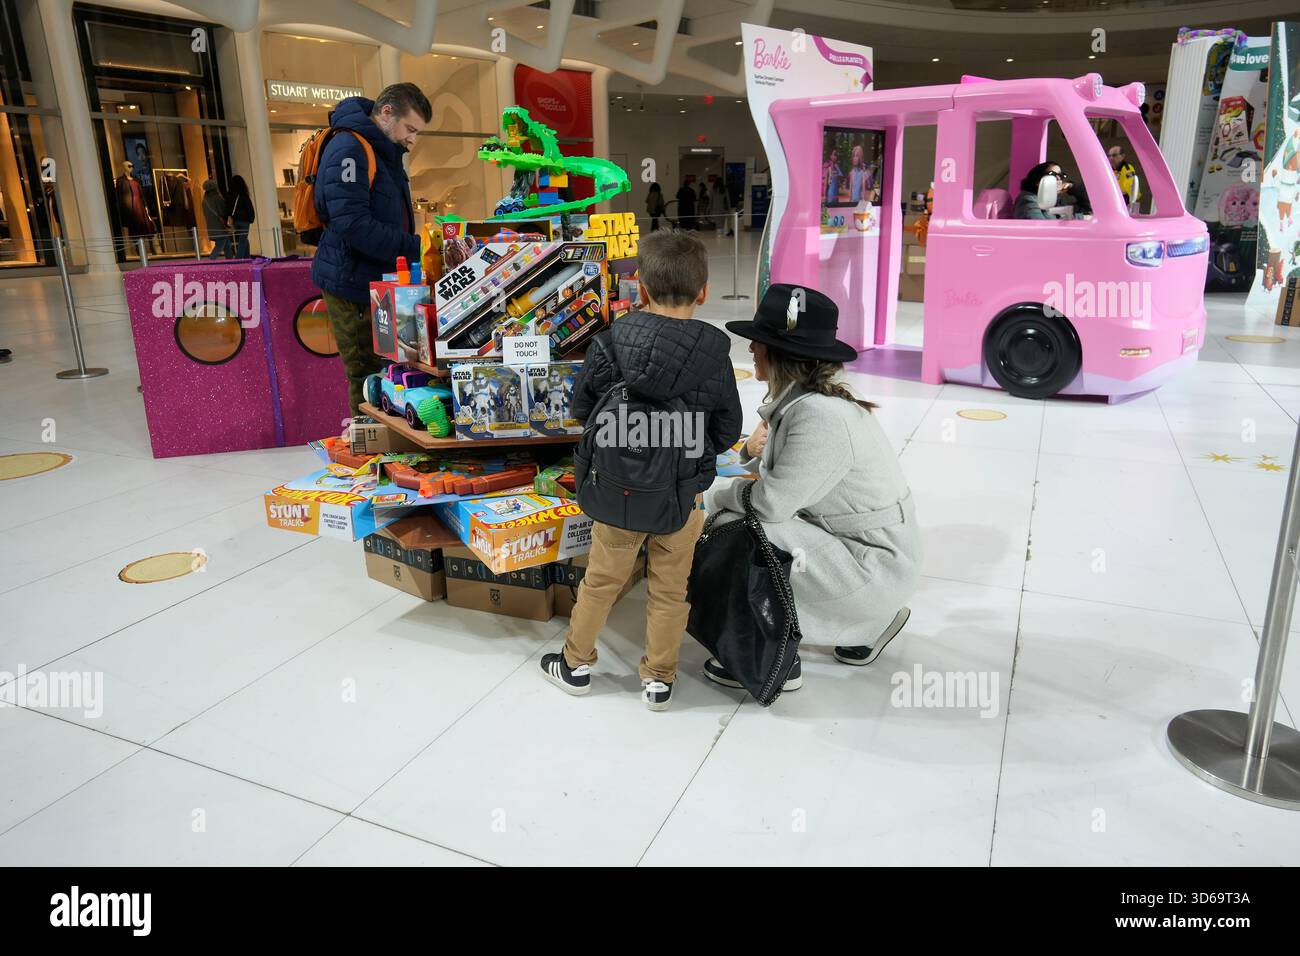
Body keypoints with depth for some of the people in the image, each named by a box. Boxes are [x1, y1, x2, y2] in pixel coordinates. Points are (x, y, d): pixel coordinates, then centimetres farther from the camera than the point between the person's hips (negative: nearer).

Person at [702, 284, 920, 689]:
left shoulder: (819, 416, -27)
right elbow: (782, 477, 10)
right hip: (859, 540, 9)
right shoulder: (798, 399, 2)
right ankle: (872, 619, 19)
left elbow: (770, 502, -25)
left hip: (878, 565, -9)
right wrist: (755, 449, -11)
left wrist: (714, 498, -7)